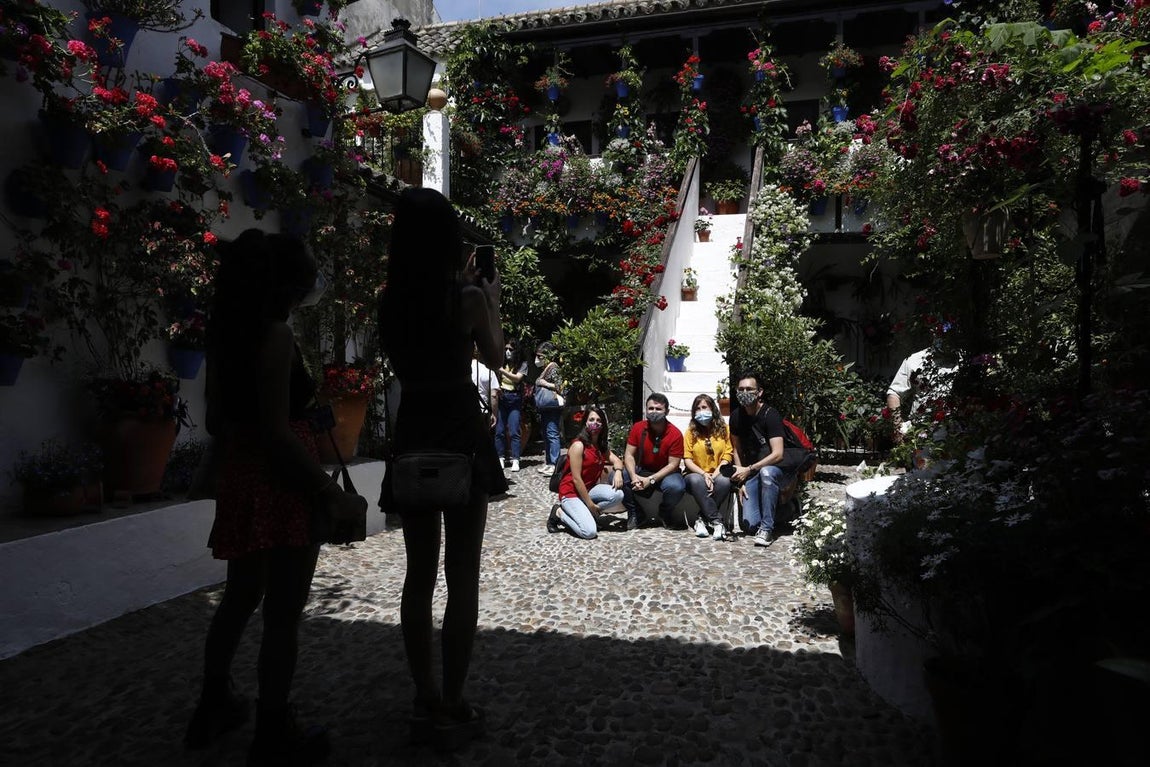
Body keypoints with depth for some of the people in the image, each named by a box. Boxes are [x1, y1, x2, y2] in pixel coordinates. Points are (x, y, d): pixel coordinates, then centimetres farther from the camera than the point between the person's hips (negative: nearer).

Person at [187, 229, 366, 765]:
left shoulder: (225, 332, 8)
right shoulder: (276, 334, -17)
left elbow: (215, 419, 13)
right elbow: (278, 432, -22)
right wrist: (333, 494, -19)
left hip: (241, 476, 9)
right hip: (283, 482, -9)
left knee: (240, 597, 24)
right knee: (283, 613, 3)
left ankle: (213, 707, 39)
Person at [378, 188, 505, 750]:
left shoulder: (389, 302, 2)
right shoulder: (466, 298, -10)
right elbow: (495, 357, 6)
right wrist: (492, 302, 20)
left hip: (411, 443, 5)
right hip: (461, 440, -4)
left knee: (419, 575, 13)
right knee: (462, 577, 4)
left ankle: (425, 702, 23)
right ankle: (452, 709, 12)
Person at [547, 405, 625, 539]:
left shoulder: (603, 446, 7)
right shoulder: (578, 445, -17)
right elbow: (576, 479, -19)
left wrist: (618, 471, -16)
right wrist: (590, 504, -17)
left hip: (589, 489, 7)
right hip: (571, 492, -7)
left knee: (618, 494, -20)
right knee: (589, 532, -24)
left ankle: (585, 514, -2)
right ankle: (560, 514, 0)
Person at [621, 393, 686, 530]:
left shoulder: (675, 434, -15)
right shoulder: (638, 428, -7)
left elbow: (673, 464, -16)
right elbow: (629, 454, -8)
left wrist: (651, 480, -27)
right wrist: (634, 476, -28)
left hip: (665, 473, -2)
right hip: (641, 470, 2)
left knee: (676, 487, -35)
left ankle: (664, 514, 1)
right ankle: (635, 513, -2)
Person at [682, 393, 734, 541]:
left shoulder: (723, 429, 7)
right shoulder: (691, 431, 5)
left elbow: (727, 456, 0)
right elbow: (687, 460, -2)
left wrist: (714, 475, -16)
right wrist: (704, 474, -17)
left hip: (717, 475, 0)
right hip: (697, 475, 0)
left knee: (725, 481, -34)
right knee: (696, 480, -36)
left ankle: (702, 519, -23)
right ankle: (716, 521, -33)